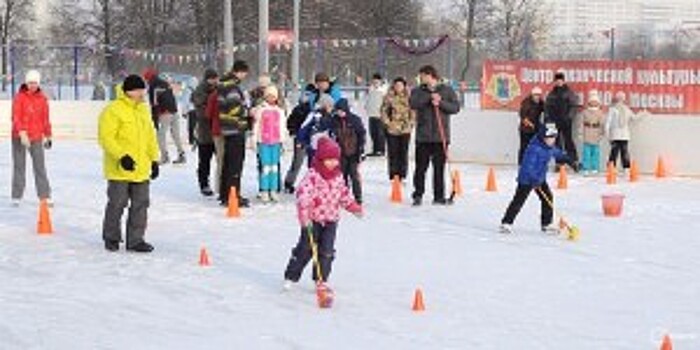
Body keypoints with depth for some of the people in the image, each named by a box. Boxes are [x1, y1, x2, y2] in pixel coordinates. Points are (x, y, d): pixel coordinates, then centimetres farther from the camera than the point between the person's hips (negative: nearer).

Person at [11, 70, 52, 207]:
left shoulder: (42, 99, 4)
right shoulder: (19, 97, -6)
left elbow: (45, 118, 12)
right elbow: (16, 117, -13)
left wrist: (47, 135, 14)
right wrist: (22, 133, -24)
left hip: (37, 138, 2)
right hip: (19, 137, -2)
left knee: (40, 167, 0)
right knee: (19, 166, 6)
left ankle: (45, 196, 2)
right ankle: (16, 196, 13)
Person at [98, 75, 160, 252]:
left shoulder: (144, 110, 13)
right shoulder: (113, 111, -12)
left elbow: (150, 137, 20)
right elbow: (106, 138, -17)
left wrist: (154, 159, 15)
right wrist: (122, 156, -24)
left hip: (141, 170, 7)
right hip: (120, 170, -7)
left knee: (141, 204, 7)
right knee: (117, 204, 3)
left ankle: (135, 240, 15)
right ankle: (111, 238, 19)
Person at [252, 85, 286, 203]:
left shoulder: (280, 111, 10)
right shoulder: (261, 110, 1)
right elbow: (256, 126, 3)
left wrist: (282, 142, 13)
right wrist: (255, 142, 0)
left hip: (276, 142, 3)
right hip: (264, 142, -3)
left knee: (275, 167, 4)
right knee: (266, 167, -7)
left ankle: (273, 191, 9)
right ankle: (264, 191, -3)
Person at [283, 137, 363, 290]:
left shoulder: (337, 177, 7)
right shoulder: (312, 175, -15)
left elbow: (344, 194, 21)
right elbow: (303, 193, -25)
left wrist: (354, 207, 14)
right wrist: (303, 214, -33)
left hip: (331, 220, 5)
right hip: (313, 219, -5)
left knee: (326, 251, 3)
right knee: (305, 249, 2)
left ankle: (321, 279, 13)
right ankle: (291, 277, 16)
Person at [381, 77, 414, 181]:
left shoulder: (408, 97, 1)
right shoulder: (389, 97, -3)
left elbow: (413, 111, 9)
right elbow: (384, 111, 2)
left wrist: (411, 123, 0)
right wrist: (387, 122, -7)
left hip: (405, 129, 1)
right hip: (392, 129, -1)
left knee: (404, 153, 4)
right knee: (393, 153, 1)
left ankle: (402, 175, 12)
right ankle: (393, 175, 8)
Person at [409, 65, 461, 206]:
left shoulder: (447, 90, 6)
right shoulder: (418, 91, 8)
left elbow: (455, 107, -2)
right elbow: (413, 103, -10)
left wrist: (440, 103, -15)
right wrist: (430, 97, -18)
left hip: (440, 136, -1)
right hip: (423, 136, 1)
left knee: (439, 168, 3)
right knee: (421, 167, 0)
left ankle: (439, 196, 11)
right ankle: (418, 194, 9)